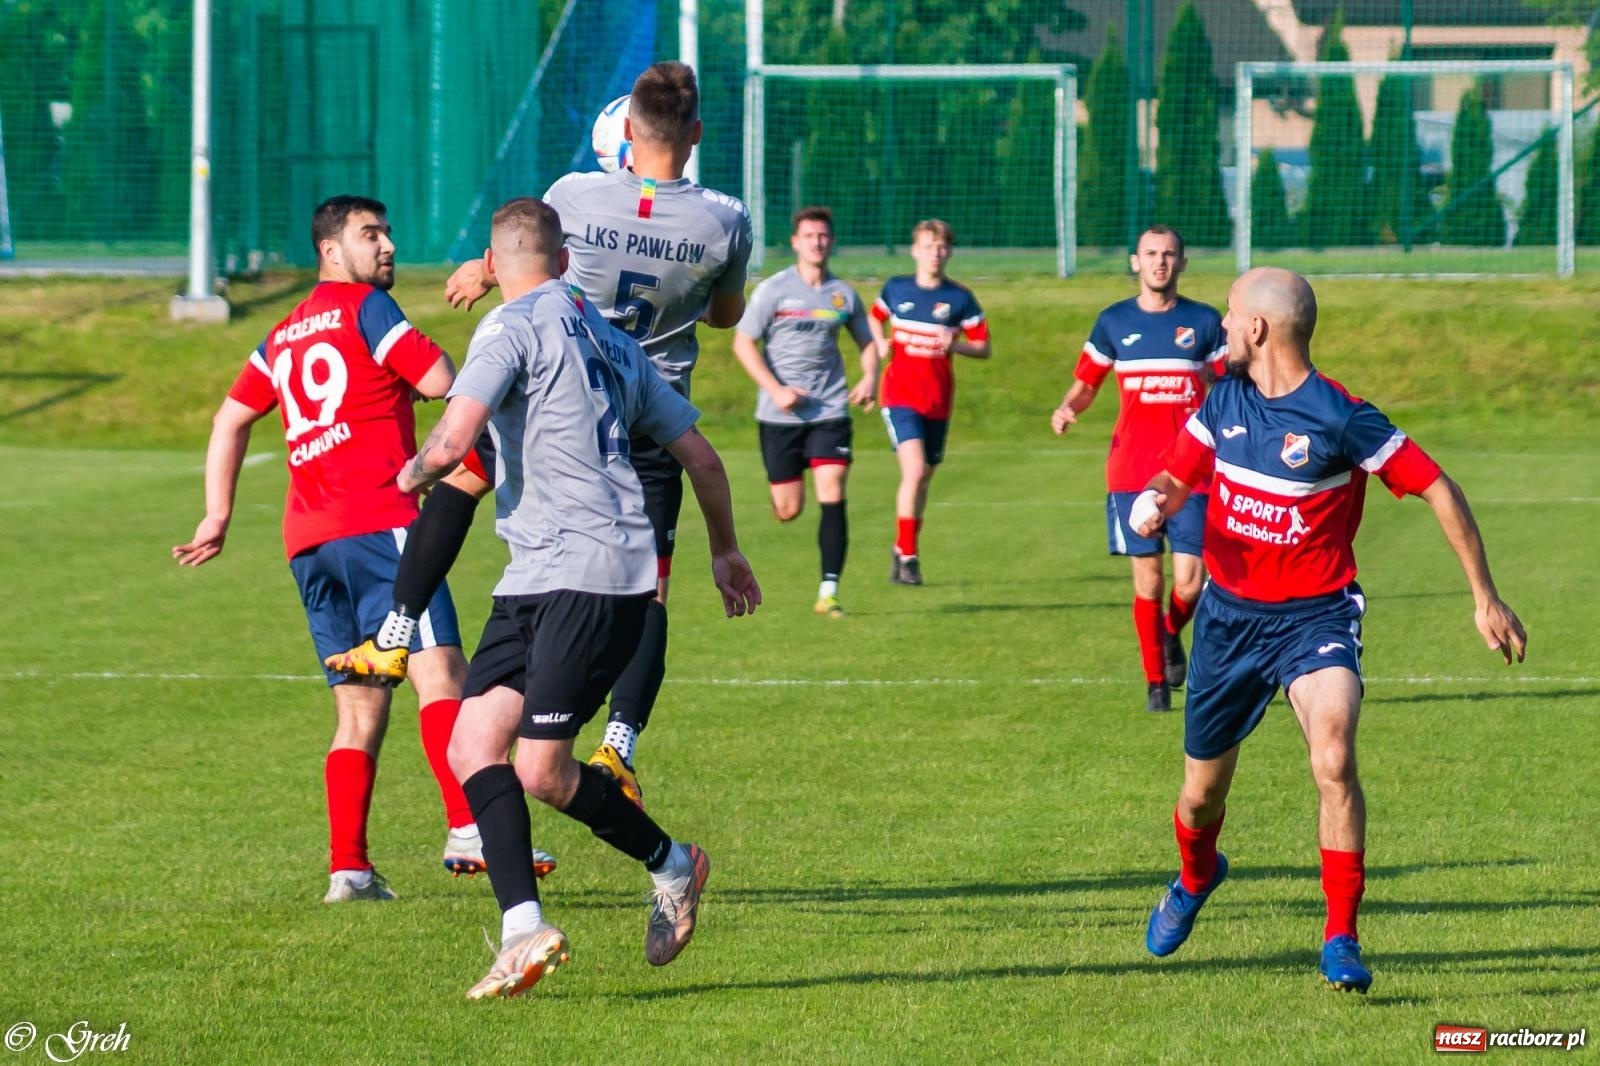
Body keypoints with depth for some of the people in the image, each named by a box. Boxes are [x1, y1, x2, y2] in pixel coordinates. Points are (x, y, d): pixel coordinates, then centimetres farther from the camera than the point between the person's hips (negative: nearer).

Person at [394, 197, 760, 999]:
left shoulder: (512, 329, -6)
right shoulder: (611, 341, 20)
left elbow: (451, 443, -18)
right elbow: (700, 457, 23)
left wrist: (415, 474, 6)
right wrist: (726, 551, 38)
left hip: (591, 577, -9)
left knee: (541, 769, -9)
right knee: (472, 743, -1)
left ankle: (671, 866, 14)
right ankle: (523, 927, -10)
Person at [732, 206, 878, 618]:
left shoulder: (843, 294, 6)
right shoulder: (773, 290, -3)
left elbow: (867, 341, 19)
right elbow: (743, 342, -3)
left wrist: (870, 378, -2)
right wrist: (775, 390, -14)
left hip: (830, 411, 2)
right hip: (780, 414, -1)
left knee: (832, 496, -13)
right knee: (788, 510, 1)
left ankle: (829, 592, -12)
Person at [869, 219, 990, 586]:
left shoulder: (960, 298, -1)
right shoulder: (896, 288, 1)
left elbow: (983, 347, 2)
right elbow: (876, 317, 21)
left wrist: (954, 345, -17)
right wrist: (881, 343, 0)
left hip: (938, 400, 2)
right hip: (900, 394, -2)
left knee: (923, 479, 10)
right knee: (914, 470, -19)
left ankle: (904, 552, 28)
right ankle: (906, 555, -13)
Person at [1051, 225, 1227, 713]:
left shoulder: (1205, 322, 4)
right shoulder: (1114, 321, 7)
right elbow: (1086, 383, 13)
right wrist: (1067, 409, -8)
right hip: (1131, 471, 1)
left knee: (1189, 583, -7)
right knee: (1147, 578, -1)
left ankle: (1171, 636, 26)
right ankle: (1155, 682, 12)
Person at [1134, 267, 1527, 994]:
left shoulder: (1341, 418, -17)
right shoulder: (1224, 400, -1)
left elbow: (1437, 488, -11)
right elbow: (1177, 477, 12)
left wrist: (1485, 597, -10)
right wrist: (1154, 503, -14)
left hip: (1315, 616, -5)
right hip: (1229, 612, 5)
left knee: (1334, 761, -29)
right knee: (1202, 794, 14)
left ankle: (1341, 939, -17)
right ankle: (1195, 879, 50)